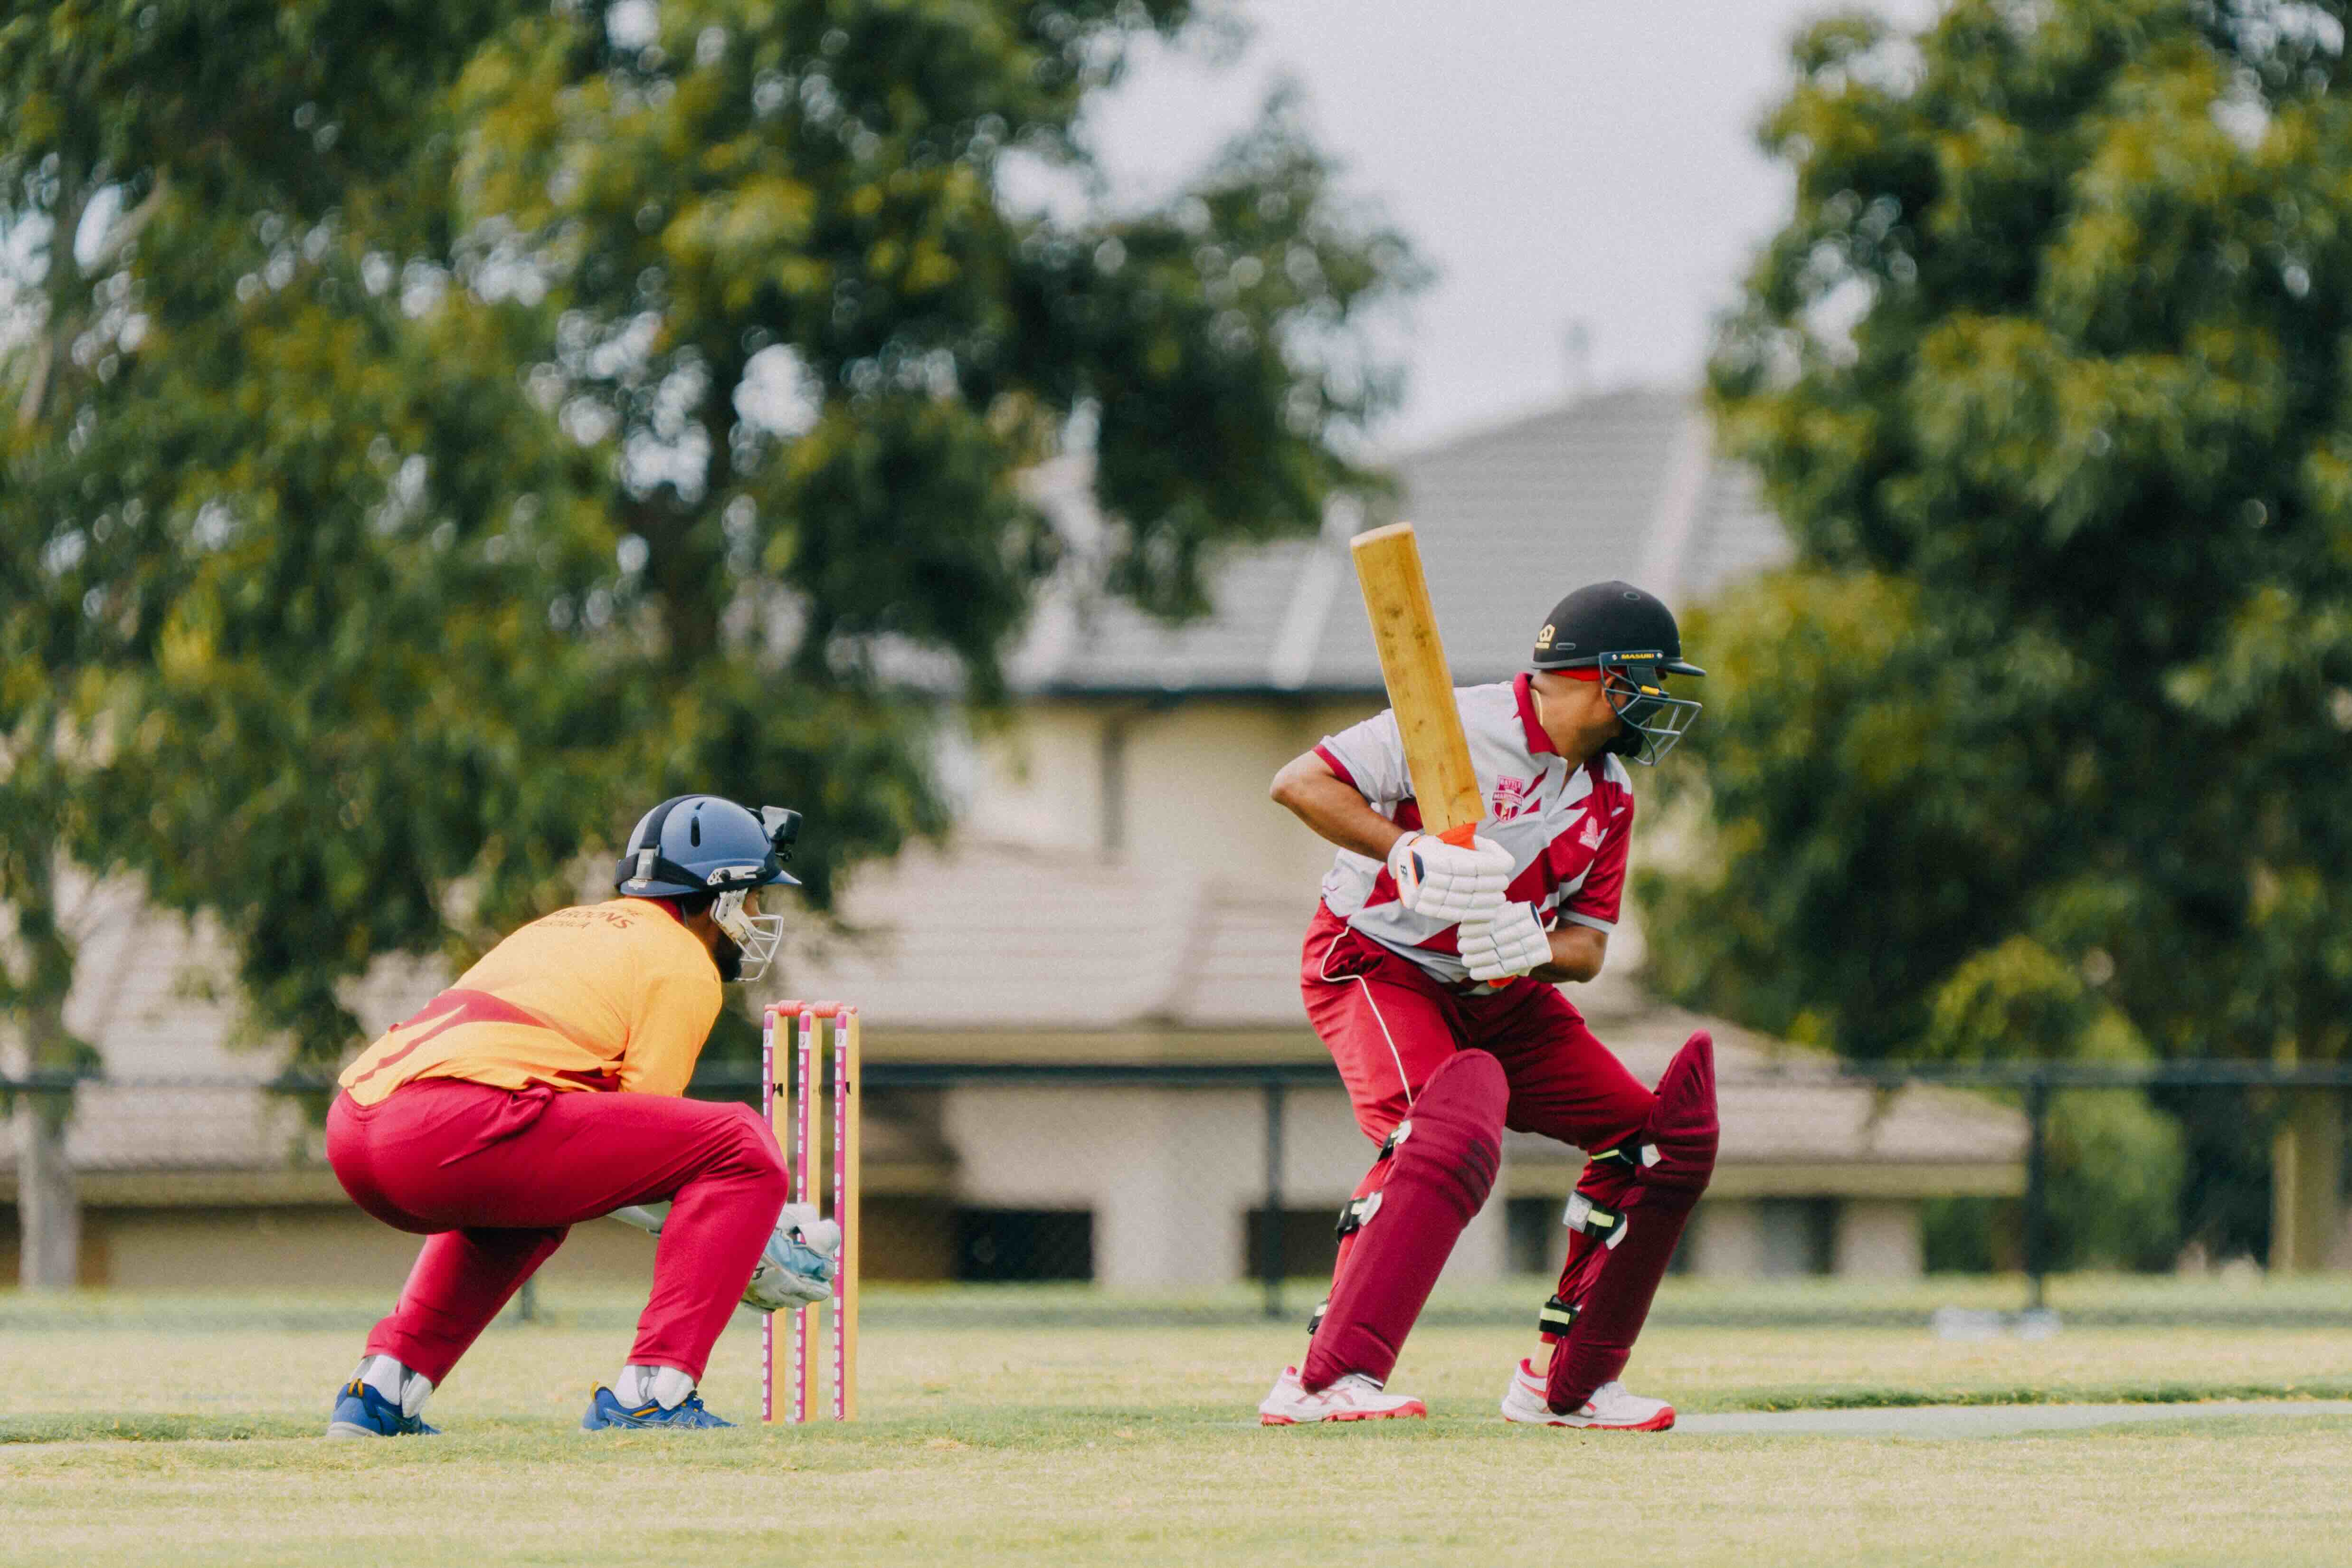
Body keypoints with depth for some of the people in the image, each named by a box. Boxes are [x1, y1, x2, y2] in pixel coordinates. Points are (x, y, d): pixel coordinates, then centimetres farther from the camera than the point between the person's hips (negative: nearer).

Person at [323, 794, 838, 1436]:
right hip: (458, 1128, -9)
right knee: (744, 1146, -3)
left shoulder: (568, 927, 34)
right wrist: (745, 1256, 13)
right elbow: (643, 1140, 2)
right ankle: (649, 1394, -10)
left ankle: (382, 1391, 27)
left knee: (529, 1190, 41)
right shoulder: (683, 962, 9)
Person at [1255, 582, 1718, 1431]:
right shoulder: (1465, 729, -19)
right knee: (1445, 1133, -34)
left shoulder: (1609, 795, 5)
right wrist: (1410, 854, -34)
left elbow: (1588, 946, 5)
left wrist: (1531, 949, -19)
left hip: (1497, 994, 8)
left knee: (1656, 1135, 3)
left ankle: (1563, 1383, 13)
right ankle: (1325, 1378, -37)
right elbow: (1300, 782, -22)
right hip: (1374, 967, -8)